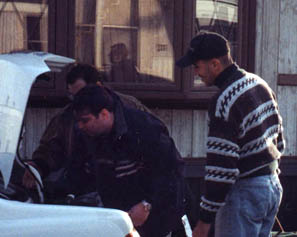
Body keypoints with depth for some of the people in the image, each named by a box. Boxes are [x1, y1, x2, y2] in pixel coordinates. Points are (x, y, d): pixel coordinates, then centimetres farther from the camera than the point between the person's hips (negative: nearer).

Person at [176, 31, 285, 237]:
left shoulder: (224, 102, -20)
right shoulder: (260, 84, 9)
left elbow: (221, 167, -21)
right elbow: (279, 140, 17)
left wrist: (205, 220, -16)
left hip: (245, 192, -9)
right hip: (273, 187, 9)